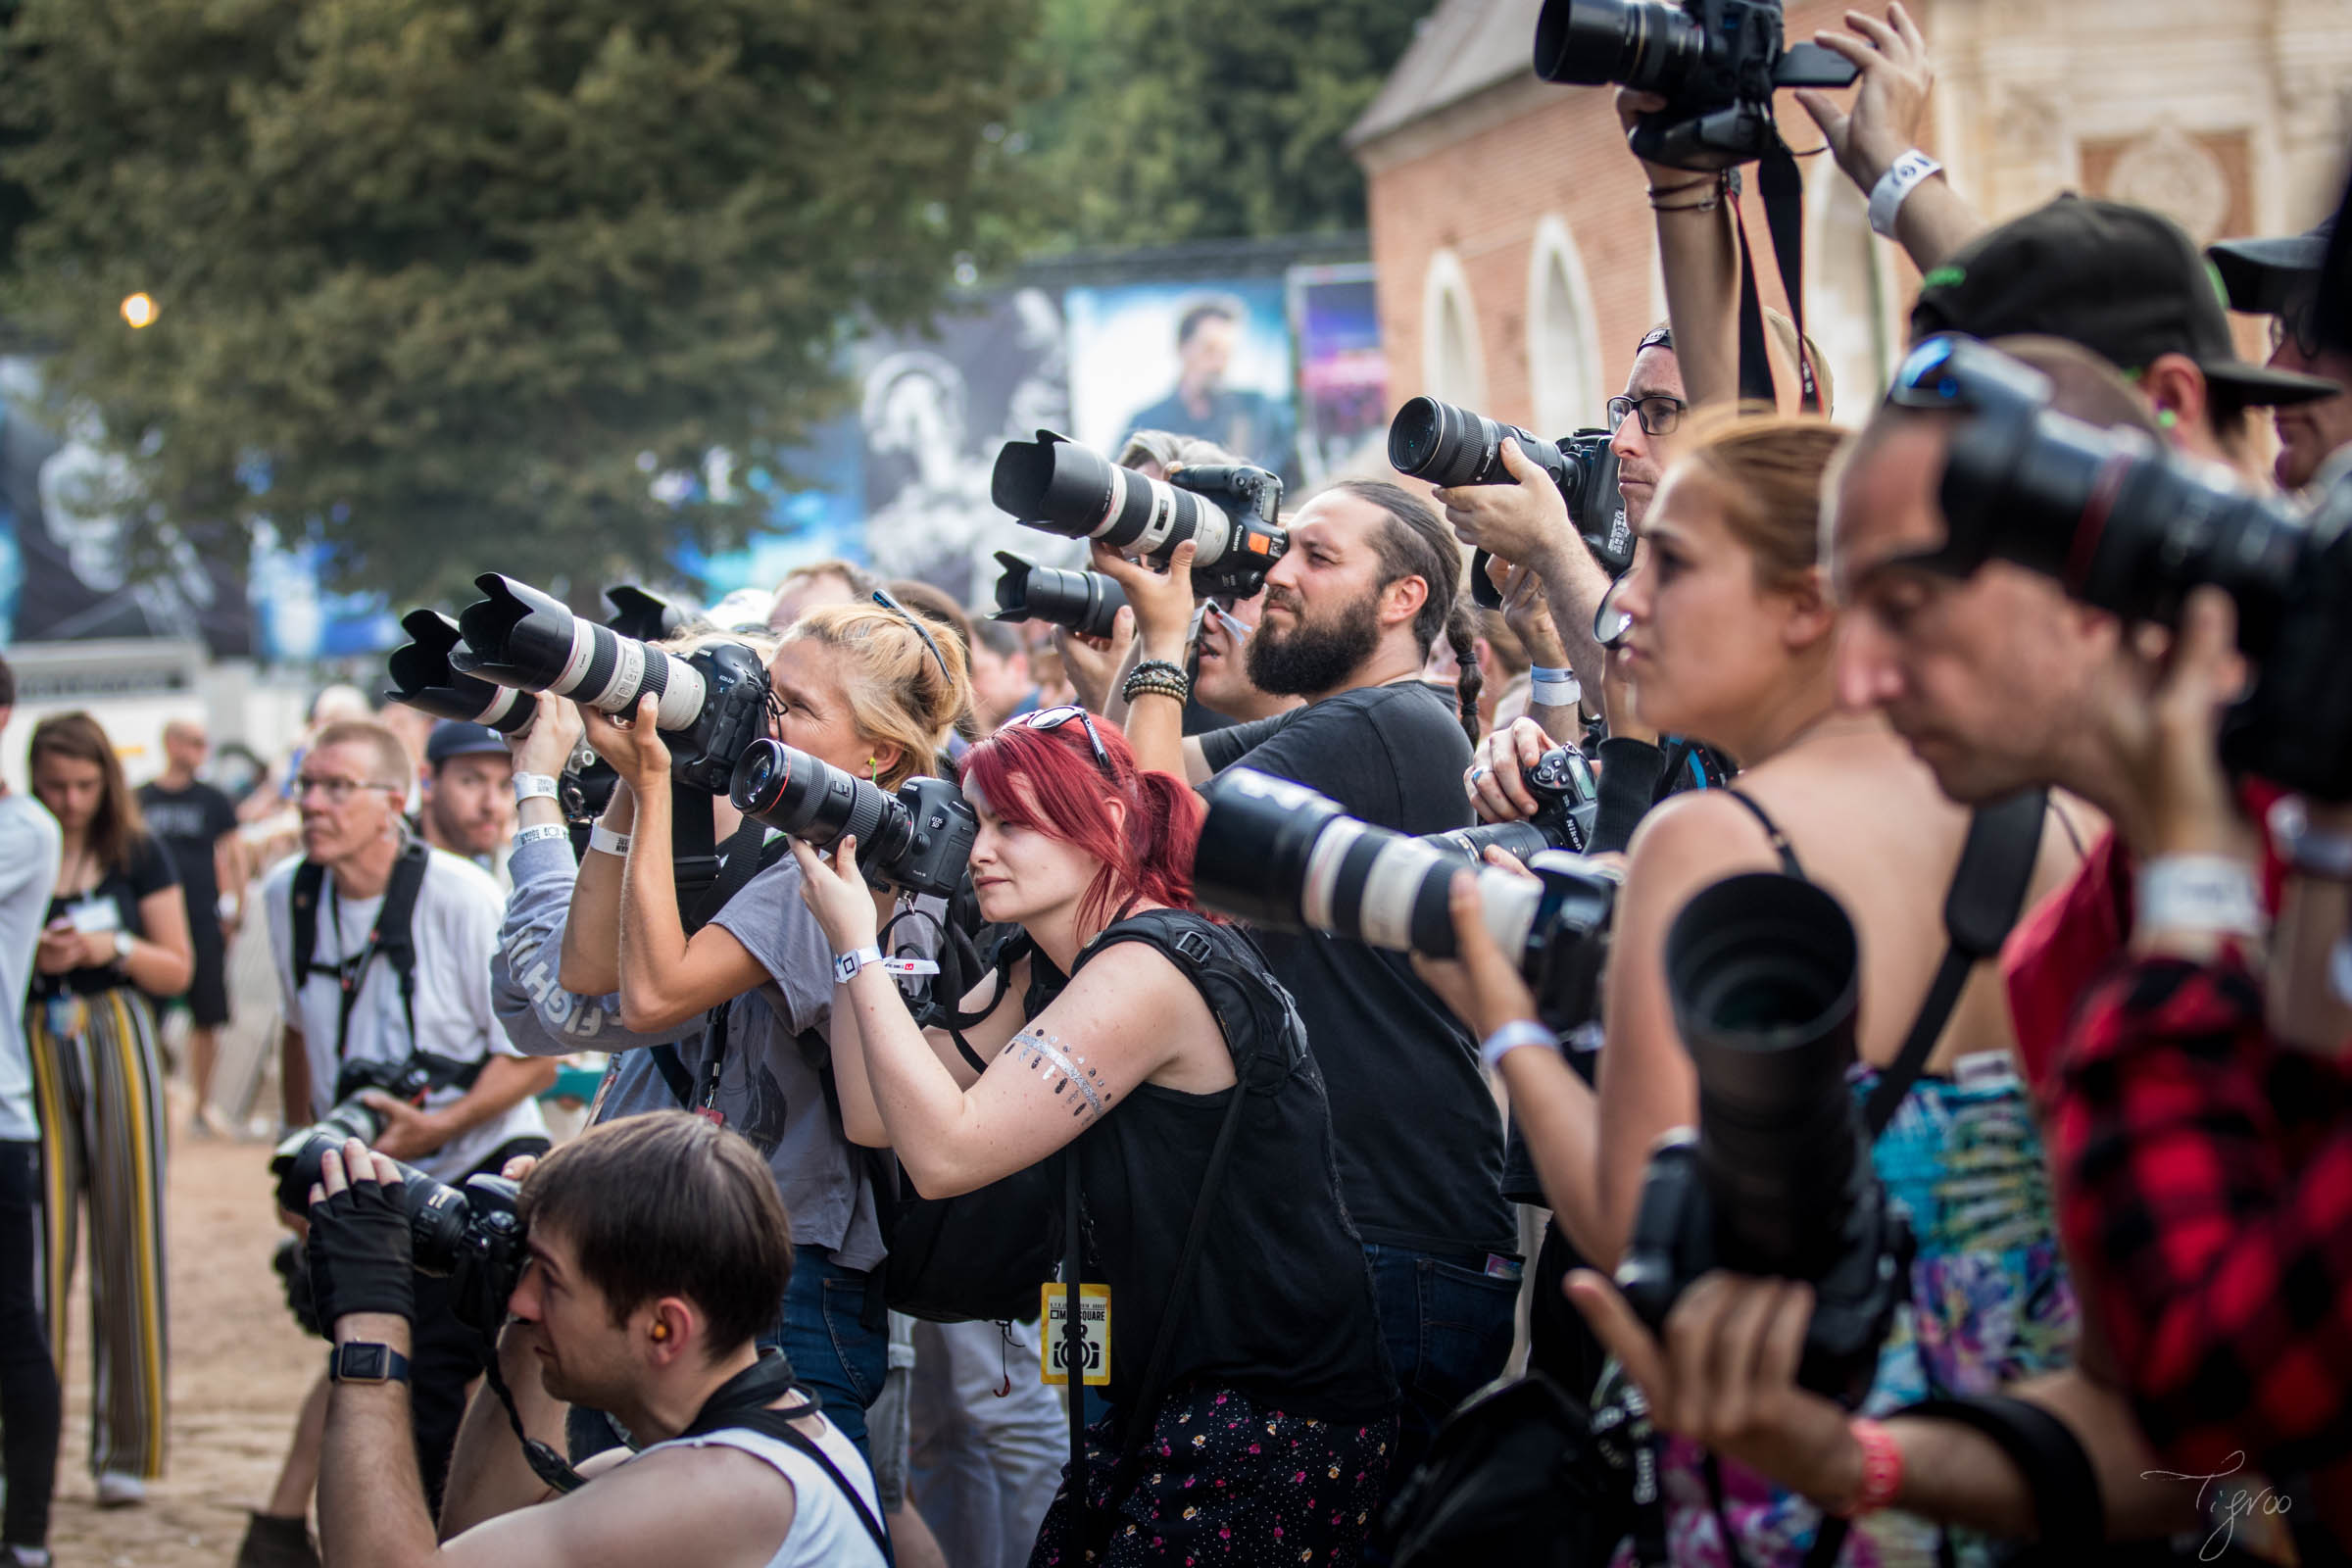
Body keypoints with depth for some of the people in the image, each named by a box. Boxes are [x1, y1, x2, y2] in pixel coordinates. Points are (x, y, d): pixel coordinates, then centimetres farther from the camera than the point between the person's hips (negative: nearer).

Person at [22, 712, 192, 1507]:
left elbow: (178, 970, 7)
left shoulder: (137, 854, 6)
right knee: (36, 1243, -5)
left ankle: (125, 1448, 7)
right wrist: (27, 957, -13)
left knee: (126, 1239, 0)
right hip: (32, 1051, -1)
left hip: (118, 1045, 1)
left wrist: (115, 948, -9)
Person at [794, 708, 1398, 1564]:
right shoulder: (1049, 973, 11)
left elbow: (945, 1153, -22)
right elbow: (875, 1115, 9)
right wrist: (850, 911, 4)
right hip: (1176, 1398, 9)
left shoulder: (1152, 969, -20)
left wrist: (858, 948, -15)